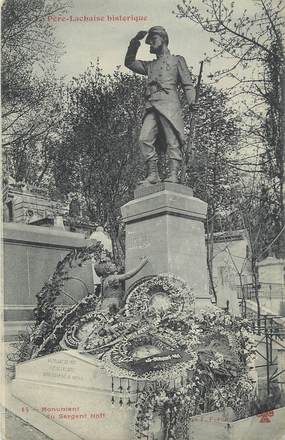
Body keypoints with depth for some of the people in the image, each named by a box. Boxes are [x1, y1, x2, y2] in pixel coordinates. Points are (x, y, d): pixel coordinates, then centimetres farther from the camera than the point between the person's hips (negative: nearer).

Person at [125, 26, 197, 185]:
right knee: (145, 139, -12)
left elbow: (188, 84, 11)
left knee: (173, 140, -14)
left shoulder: (177, 60, 20)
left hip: (169, 104, -5)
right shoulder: (150, 65, 33)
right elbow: (129, 62, 30)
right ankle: (153, 175, -12)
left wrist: (192, 101, -8)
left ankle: (173, 175, -20)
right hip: (152, 106, 5)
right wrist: (135, 42, 21)